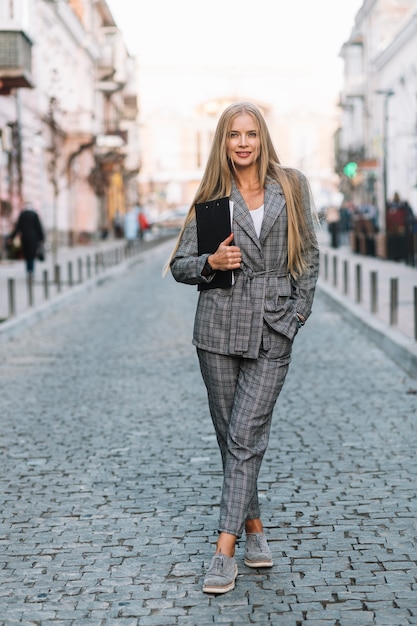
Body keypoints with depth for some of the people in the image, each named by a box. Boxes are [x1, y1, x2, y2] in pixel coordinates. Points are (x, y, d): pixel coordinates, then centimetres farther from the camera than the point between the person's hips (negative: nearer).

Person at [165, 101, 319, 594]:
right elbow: (179, 264, 7)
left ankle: (225, 551, -8)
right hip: (220, 326, 1)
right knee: (229, 434, 7)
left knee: (246, 435, -9)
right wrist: (211, 262, -13)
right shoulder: (211, 199, 4)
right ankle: (253, 527, 25)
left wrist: (299, 311, 0)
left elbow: (308, 256, 11)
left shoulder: (292, 187, 5)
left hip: (273, 331, -1)